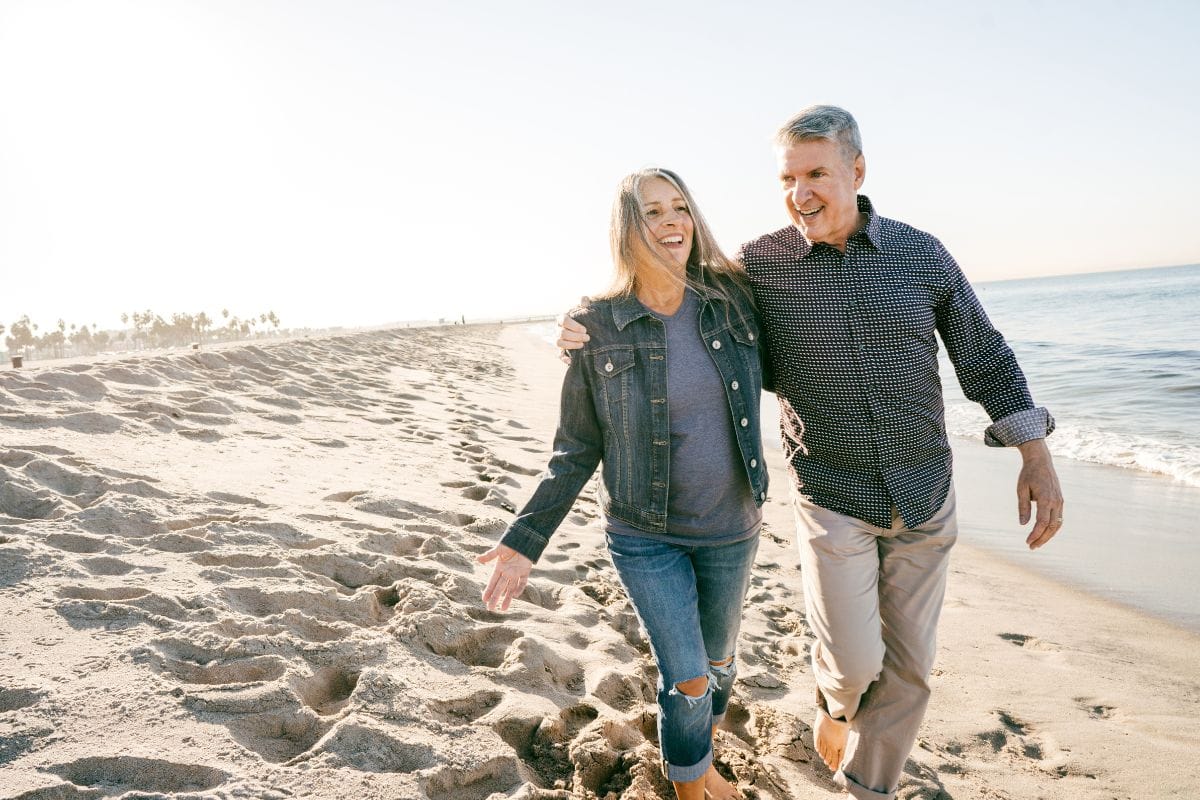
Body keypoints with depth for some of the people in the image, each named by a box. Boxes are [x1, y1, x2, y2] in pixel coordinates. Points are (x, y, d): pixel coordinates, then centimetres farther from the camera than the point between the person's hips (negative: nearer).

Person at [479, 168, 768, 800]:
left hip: (731, 528, 3)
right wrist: (526, 539, -10)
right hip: (644, 535, -3)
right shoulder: (596, 327, -13)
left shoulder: (732, 297, -6)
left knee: (717, 660, 20)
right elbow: (577, 447, -6)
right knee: (687, 677, 1)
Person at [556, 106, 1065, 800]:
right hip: (832, 499, -2)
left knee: (909, 665, 10)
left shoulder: (923, 254, -3)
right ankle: (837, 699, 37)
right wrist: (591, 331, -15)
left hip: (926, 498, 3)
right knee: (854, 660, -2)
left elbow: (985, 358, 5)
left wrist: (1037, 459, 1)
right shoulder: (758, 264, -7)